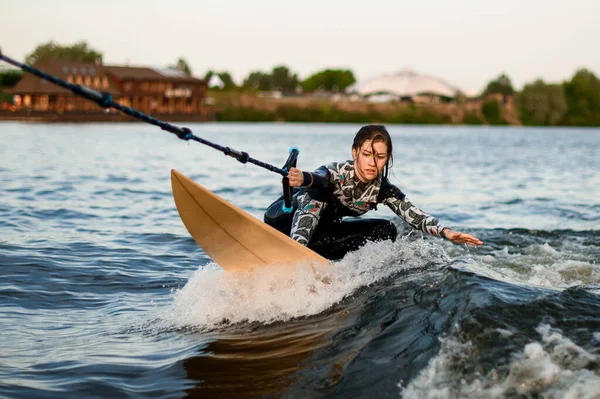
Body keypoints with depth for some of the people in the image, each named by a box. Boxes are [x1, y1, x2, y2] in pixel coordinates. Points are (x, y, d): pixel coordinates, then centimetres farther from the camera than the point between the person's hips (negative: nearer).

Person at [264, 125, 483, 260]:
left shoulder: (383, 190, -14)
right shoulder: (337, 173, -29)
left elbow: (415, 216, -23)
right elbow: (320, 178, -50)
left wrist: (445, 231, -41)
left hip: (319, 231, 7)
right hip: (284, 220, -6)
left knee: (386, 231, -11)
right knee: (320, 193, -33)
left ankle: (310, 253, -18)